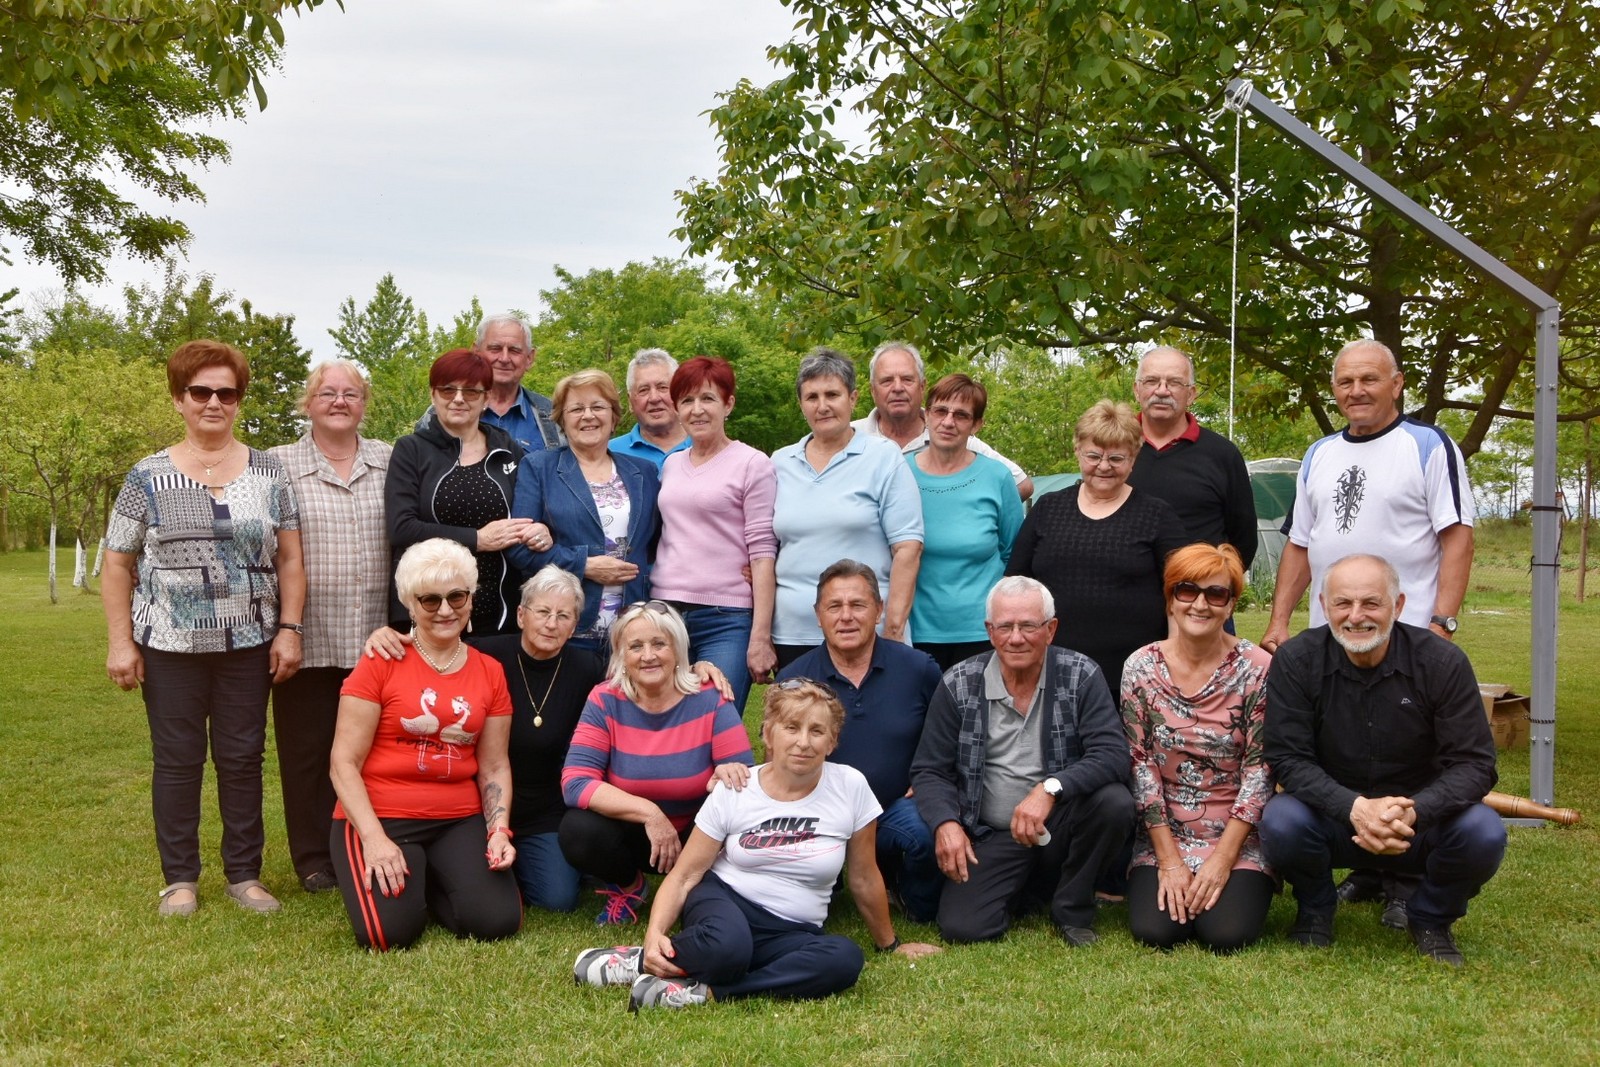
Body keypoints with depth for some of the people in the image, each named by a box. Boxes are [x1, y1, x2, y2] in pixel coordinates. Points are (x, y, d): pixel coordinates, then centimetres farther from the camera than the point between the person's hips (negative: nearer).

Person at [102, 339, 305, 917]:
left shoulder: (267, 472, 4)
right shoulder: (147, 477, 0)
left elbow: (289, 558, 4)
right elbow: (117, 567, 2)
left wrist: (289, 629, -5)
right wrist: (120, 643, -5)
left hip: (248, 645, 1)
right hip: (171, 646, -1)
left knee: (242, 759, 7)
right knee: (177, 761, 6)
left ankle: (245, 873, 17)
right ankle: (180, 877, 17)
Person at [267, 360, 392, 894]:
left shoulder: (388, 462, 10)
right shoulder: (280, 465, 3)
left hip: (374, 638, 2)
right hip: (308, 638, -2)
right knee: (307, 748, 5)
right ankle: (314, 858, 17)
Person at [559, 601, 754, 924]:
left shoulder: (710, 700, -14)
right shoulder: (605, 702, -12)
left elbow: (749, 783, -15)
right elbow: (575, 783, -22)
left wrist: (729, 774, -40)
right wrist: (648, 812, -33)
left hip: (696, 837, 0)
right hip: (631, 834, 1)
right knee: (577, 831, -30)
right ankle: (628, 886, 6)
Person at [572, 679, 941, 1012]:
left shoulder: (850, 788, -6)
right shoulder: (733, 792, -5)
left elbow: (863, 878, 8)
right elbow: (684, 875, -5)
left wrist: (889, 944, 18)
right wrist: (655, 933, -23)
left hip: (791, 933, 2)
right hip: (724, 901, -2)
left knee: (845, 958, -34)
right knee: (727, 945, -40)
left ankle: (704, 993, -29)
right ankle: (642, 959, -10)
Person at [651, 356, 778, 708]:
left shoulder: (752, 465, -1)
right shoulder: (671, 465, 15)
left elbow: (762, 554, -6)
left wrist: (760, 637, -11)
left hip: (725, 619, -5)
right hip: (665, 613, 5)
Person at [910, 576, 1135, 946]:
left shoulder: (1081, 676, -7)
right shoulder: (958, 686, -3)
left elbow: (1113, 755, -18)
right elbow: (929, 770, 1)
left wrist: (1050, 789, -33)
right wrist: (945, 823, -19)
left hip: (1061, 826, 0)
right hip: (991, 836, 1)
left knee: (1114, 802, -30)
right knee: (961, 927, -20)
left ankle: (1072, 908, -2)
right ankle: (1026, 888, 17)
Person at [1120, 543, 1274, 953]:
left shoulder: (1257, 669, -9)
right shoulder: (1141, 668, -5)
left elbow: (1260, 770, -9)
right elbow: (1140, 766, -4)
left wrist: (1223, 858, -13)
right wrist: (1169, 859, -9)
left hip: (1238, 838, -1)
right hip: (1163, 837, 1)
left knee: (1226, 934, -20)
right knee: (1153, 931, -18)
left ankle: (1243, 889, 14)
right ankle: (1177, 886, 15)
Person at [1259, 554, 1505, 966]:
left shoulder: (1442, 662, -12)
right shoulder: (1296, 660, -12)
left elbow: (1474, 762, -14)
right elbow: (1287, 757, -16)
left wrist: (1414, 811, -33)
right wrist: (1355, 807, -33)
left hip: (1420, 822, 1)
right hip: (1332, 820, 0)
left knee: (1484, 833, -28)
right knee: (1281, 822, -31)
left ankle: (1431, 918, 6)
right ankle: (1314, 910, 4)